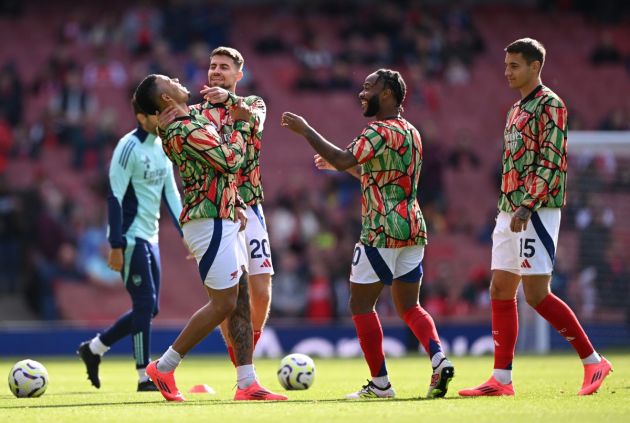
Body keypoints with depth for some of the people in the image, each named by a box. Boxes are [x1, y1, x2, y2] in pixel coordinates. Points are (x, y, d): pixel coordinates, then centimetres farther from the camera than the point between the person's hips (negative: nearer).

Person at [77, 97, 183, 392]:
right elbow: (115, 198, -17)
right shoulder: (129, 148, -14)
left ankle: (94, 349, 24)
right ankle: (144, 377, -3)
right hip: (132, 238, -9)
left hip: (150, 238, 9)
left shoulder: (163, 147, 10)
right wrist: (116, 245, -20)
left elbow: (171, 193, 16)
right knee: (145, 305, -9)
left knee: (150, 309, 10)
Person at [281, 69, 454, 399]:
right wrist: (341, 164, 29)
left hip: (382, 232, -9)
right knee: (409, 306, 13)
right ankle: (439, 359, -10)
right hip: (413, 228, 9)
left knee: (361, 304, 2)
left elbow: (342, 160, -24)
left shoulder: (381, 131, -12)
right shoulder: (411, 132, 17)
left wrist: (305, 130, -16)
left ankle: (380, 383, 1)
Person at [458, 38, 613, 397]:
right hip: (510, 213, 9)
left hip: (537, 212, -9)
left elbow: (551, 163, -16)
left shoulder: (550, 105, -8)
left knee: (536, 293, -12)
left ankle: (593, 361, -5)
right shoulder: (517, 110, 19)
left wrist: (526, 207, -22)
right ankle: (502, 379, 7)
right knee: (501, 292, 6)